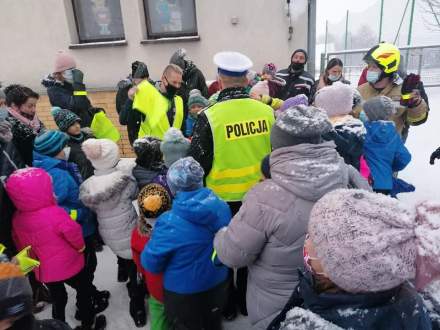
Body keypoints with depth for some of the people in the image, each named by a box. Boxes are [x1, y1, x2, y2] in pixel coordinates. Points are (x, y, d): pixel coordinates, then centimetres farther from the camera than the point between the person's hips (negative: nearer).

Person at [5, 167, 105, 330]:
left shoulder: (17, 218, -8)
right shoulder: (54, 213, -31)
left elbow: (20, 243, 6)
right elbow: (73, 231, -25)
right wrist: (80, 246, -3)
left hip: (43, 269, 6)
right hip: (68, 265, -5)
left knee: (57, 299, 25)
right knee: (84, 290, 19)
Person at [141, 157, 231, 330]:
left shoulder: (169, 223, -30)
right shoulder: (222, 207, -15)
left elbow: (151, 264, -17)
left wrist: (152, 242, 0)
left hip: (183, 293, -4)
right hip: (218, 284, 4)